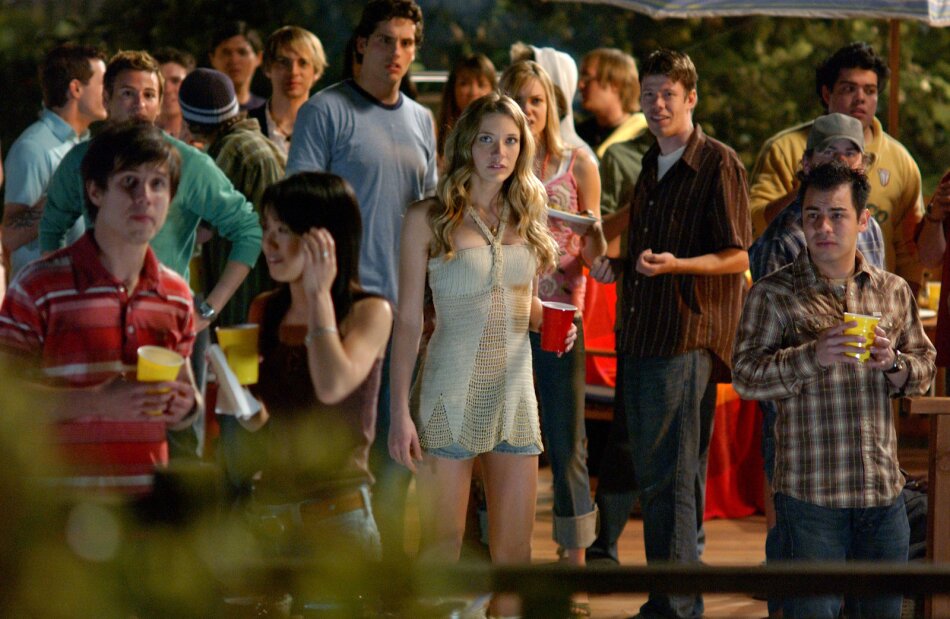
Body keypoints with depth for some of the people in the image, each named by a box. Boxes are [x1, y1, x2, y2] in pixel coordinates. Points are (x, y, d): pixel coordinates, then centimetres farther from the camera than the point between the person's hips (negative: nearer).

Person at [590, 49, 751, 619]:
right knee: (655, 474, 10)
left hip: (689, 333, -8)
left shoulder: (719, 165, -7)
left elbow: (737, 256, -10)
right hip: (641, 335, 8)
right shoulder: (652, 166, 19)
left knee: (670, 476, -10)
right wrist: (617, 267, 10)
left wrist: (675, 264, -24)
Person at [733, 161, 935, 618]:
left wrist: (893, 363, -8)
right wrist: (814, 355, -22)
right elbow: (745, 375, -9)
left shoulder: (894, 292, 10)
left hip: (884, 492, 4)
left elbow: (925, 370, 15)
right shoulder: (774, 294, -2)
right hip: (810, 492, -4)